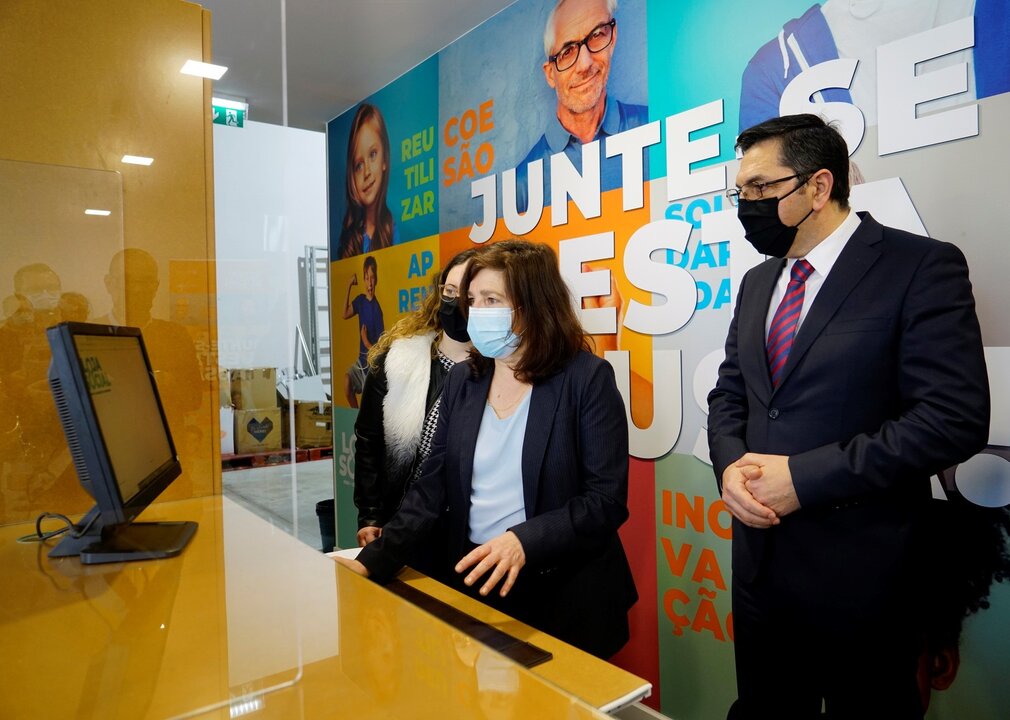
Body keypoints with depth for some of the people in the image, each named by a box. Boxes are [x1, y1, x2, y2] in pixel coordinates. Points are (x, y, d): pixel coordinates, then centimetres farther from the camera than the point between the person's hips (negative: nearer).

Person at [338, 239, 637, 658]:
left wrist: (524, 541, -29)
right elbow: (431, 488, 1)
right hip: (475, 584, 4)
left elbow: (607, 500, -16)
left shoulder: (587, 379, -13)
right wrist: (373, 561, -10)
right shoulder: (462, 379, 2)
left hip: (565, 597, -4)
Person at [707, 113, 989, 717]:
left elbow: (956, 416, -19)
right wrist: (731, 465, -9)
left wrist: (803, 477, -21)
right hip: (760, 558, 6)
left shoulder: (922, 266, -11)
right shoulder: (758, 283, 10)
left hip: (859, 570, -6)